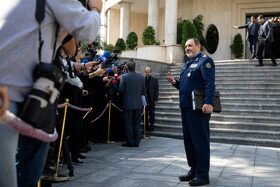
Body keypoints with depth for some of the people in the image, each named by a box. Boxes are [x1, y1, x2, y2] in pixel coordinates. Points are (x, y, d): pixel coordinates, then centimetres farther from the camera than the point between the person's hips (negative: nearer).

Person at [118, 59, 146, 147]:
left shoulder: (124, 77, -9)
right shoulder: (141, 77, 2)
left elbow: (121, 90, -12)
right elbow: (144, 92, 5)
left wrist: (124, 95, 9)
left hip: (128, 104, -4)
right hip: (138, 104, 4)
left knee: (128, 123, 4)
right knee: (137, 123, 10)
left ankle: (130, 142, 7)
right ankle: (136, 142, 14)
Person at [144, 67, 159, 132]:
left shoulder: (155, 80, 3)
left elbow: (156, 90, 0)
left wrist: (156, 100, -6)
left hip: (151, 100, -1)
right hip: (144, 99, 1)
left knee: (151, 114, 5)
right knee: (145, 113, 3)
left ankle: (151, 126, 13)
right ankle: (146, 126, 12)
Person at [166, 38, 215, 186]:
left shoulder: (205, 61, -5)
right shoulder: (187, 64, 22)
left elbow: (210, 84, -17)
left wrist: (209, 103, -28)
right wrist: (175, 82, 7)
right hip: (185, 107, 9)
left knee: (200, 140, -4)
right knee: (189, 139, 14)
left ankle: (203, 175, 4)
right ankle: (194, 170, 26)